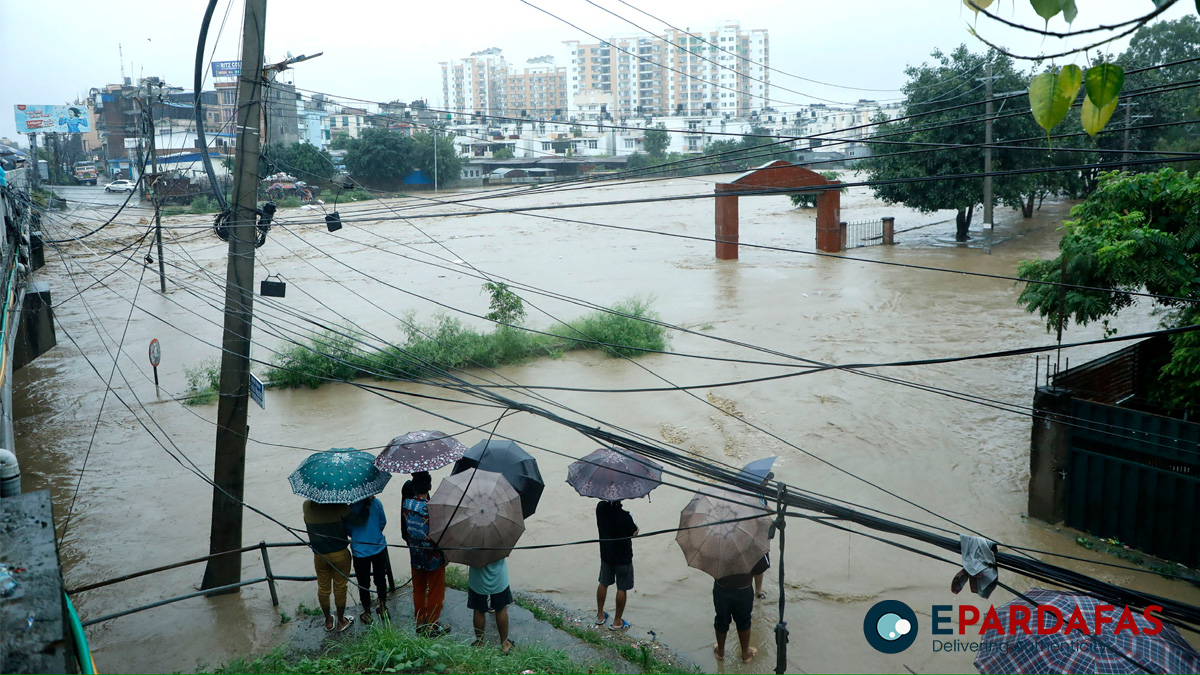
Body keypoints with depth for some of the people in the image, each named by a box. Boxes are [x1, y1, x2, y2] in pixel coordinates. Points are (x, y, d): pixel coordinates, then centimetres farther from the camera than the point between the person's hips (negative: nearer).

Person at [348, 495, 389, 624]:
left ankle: (367, 613, 27)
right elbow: (383, 522, -1)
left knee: (364, 584, 14)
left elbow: (348, 528, -7)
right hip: (379, 547, 2)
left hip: (359, 550, -2)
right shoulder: (376, 503, -13)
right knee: (380, 579, 20)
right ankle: (383, 608, 33)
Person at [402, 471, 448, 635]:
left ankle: (420, 623, 35)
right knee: (435, 593, 13)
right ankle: (431, 626, 24)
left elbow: (404, 531, 1)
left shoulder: (406, 505, -12)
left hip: (415, 556, 5)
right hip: (434, 558, -5)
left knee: (418, 591, 21)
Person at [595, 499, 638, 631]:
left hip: (606, 554, 5)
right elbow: (634, 533, -13)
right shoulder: (624, 516, -29)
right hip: (623, 558, -5)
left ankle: (600, 615, 37)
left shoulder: (601, 507, -15)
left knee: (603, 583, 24)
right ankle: (617, 621, 23)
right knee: (622, 589, 12)